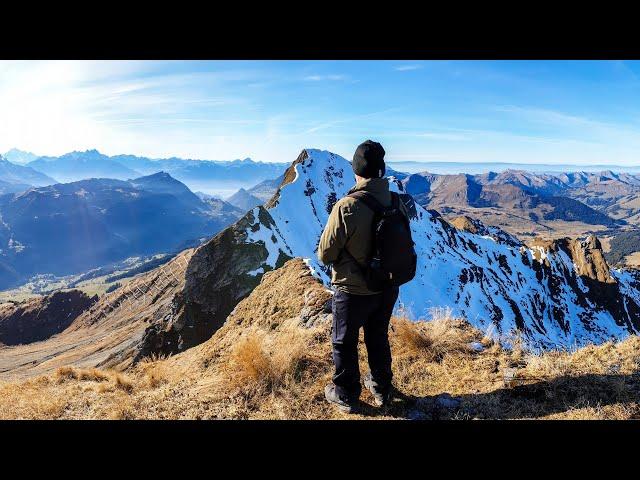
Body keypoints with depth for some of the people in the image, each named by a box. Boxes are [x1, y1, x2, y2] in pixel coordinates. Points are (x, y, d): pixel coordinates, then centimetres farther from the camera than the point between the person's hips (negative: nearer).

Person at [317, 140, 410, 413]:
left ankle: (346, 395, 35)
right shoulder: (397, 203, -10)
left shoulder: (346, 207, -27)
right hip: (387, 288, 5)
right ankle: (381, 389, 44)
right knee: (378, 338, 25)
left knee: (344, 343, 17)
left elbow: (325, 255, -19)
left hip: (352, 291, -5)